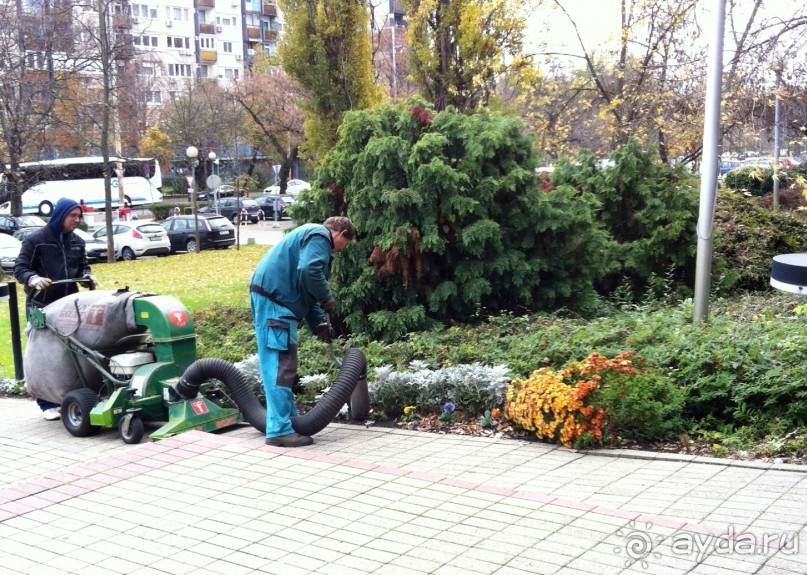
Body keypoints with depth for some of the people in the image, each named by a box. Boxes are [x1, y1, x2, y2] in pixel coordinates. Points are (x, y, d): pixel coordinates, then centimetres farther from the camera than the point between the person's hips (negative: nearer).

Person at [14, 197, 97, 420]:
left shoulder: (77, 242, 10)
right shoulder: (35, 240, -8)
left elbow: (83, 266, 21)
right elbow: (19, 268, -9)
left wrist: (87, 277, -2)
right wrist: (33, 279, -30)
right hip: (41, 308, -5)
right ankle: (47, 403, 4)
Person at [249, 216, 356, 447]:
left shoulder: (312, 237, 28)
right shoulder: (319, 236, -5)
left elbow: (305, 290, 29)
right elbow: (309, 271, -24)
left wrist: (318, 323, 22)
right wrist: (327, 297, -9)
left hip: (272, 297, 11)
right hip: (273, 299, -11)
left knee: (282, 365, 16)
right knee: (279, 366, -11)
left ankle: (289, 420, 24)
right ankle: (280, 430, -11)